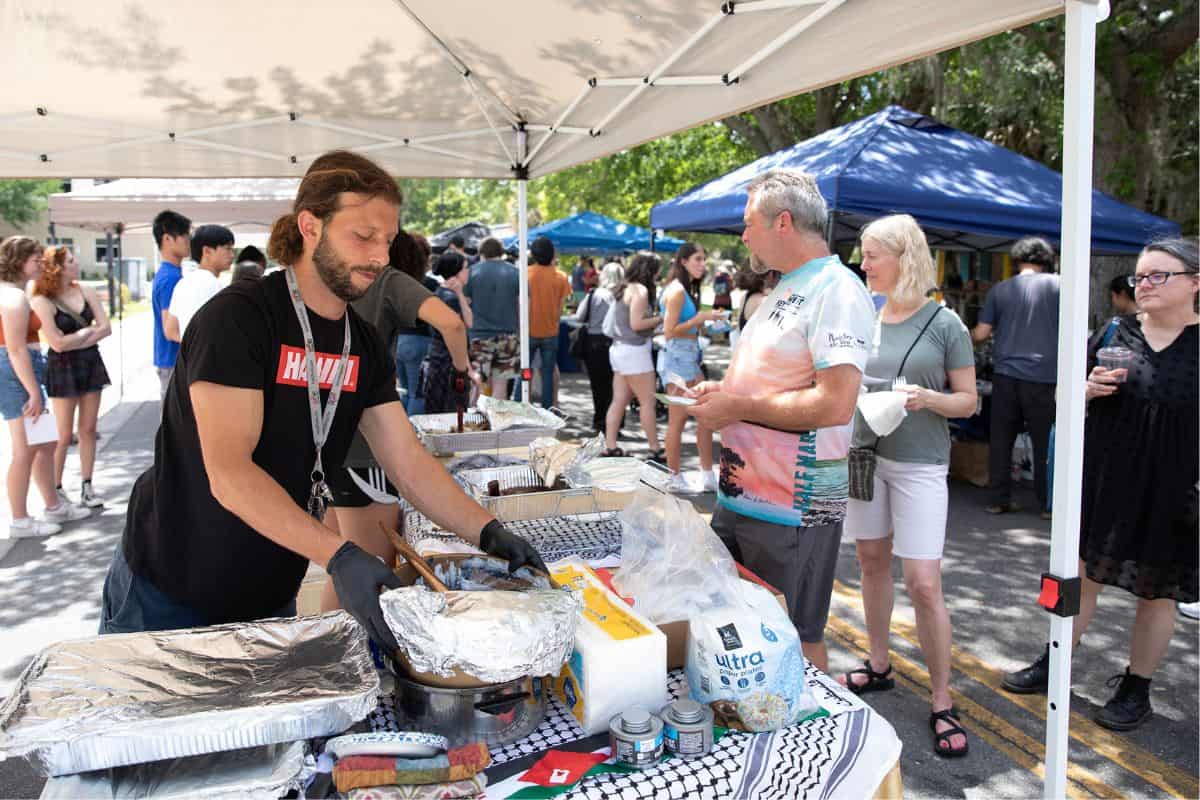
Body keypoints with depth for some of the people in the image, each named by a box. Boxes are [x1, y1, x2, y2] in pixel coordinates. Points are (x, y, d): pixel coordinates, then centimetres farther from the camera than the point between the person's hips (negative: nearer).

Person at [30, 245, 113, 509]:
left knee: (88, 430, 7)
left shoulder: (86, 291, 2)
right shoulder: (41, 301, -13)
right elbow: (58, 343, -19)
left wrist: (74, 340, -14)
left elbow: (106, 328, -4)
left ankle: (86, 487, 15)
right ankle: (55, 489, 14)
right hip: (62, 369, -4)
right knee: (64, 435, 0)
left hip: (91, 363, 5)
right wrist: (89, 331, -7)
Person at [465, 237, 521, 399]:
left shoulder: (472, 272, 1)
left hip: (479, 335, 0)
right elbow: (522, 307, 5)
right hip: (507, 336, 1)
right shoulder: (515, 273, 3)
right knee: (500, 384, 3)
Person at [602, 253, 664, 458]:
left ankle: (610, 447, 10)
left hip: (620, 348, 9)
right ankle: (655, 450, 2)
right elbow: (636, 324, -19)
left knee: (619, 401, 9)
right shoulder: (640, 290, -13)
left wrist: (653, 322, 14)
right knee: (647, 401, -3)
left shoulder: (624, 288, 14)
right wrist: (660, 319, -7)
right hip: (634, 350, -9)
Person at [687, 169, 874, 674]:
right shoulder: (785, 289, 14)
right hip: (739, 495, 10)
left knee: (794, 638, 7)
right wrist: (724, 389, 5)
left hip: (792, 510, -10)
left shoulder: (837, 291, -17)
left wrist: (736, 407, -19)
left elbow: (834, 403, -27)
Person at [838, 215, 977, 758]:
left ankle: (942, 702, 9)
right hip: (865, 454, 5)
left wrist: (927, 398, -22)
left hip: (919, 464, -5)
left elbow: (968, 400, -4)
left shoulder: (944, 324, -7)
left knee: (923, 584, -6)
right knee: (872, 562, 14)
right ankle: (879, 665, 32)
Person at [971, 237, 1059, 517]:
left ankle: (999, 500, 13)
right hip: (1043, 376, -1)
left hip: (1005, 374, 2)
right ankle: (1047, 504, 14)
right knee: (1044, 442, 7)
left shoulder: (1000, 289, 5)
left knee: (1001, 440, 8)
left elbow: (980, 334, 4)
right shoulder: (1058, 285, 0)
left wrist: (964, 336, 23)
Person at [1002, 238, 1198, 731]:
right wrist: (1090, 388, -10)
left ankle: (1136, 689, 27)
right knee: (1082, 575, 12)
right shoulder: (1114, 334, 5)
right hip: (1102, 482, 3)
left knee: (1156, 592, 11)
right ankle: (1053, 666, 28)